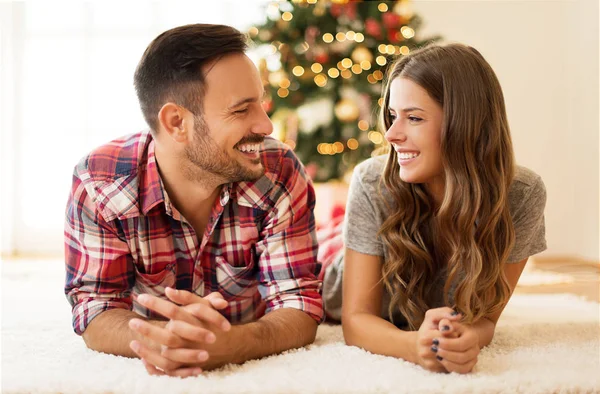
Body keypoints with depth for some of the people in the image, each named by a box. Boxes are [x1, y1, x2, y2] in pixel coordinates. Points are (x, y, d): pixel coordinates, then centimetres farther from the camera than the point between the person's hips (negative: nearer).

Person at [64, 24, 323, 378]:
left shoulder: (281, 174, -16)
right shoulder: (98, 182, -16)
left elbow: (299, 309, -19)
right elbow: (96, 310, -15)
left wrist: (224, 345, -41)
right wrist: (164, 339, -39)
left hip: (259, 371, 0)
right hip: (156, 374, 1)